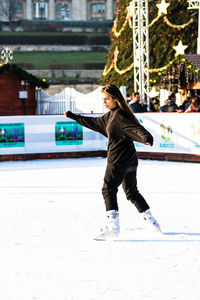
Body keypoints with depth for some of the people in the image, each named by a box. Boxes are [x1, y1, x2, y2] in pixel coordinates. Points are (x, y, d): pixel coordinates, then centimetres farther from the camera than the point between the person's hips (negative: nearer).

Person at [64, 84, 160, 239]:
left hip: (118, 159, -10)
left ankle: (112, 226, -16)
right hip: (130, 160, 10)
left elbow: (135, 128, -26)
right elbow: (94, 122, 29)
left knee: (108, 189, -9)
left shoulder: (119, 114, -13)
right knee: (132, 192, 19)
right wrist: (73, 116, 35)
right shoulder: (110, 116, 16)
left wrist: (146, 138, -46)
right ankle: (151, 220, 24)